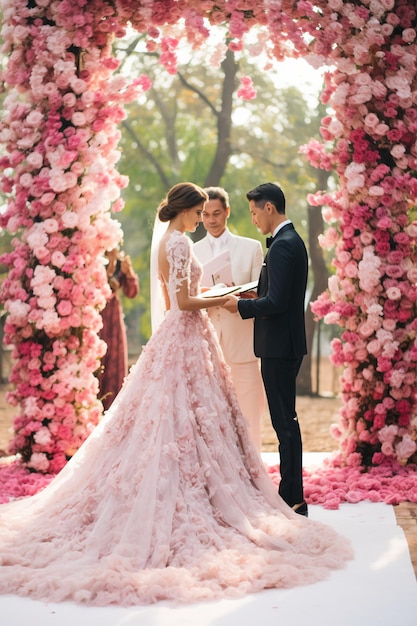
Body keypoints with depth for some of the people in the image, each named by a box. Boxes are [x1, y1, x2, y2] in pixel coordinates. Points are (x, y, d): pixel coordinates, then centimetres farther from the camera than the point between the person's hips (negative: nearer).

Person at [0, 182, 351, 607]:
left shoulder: (166, 242, 16)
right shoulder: (180, 242, -14)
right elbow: (184, 302, -19)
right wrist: (224, 300, -8)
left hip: (174, 335, 10)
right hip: (186, 339, -10)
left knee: (166, 417, 9)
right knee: (187, 419, -8)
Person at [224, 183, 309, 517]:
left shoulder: (282, 246, -17)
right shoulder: (293, 240, 15)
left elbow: (276, 302, -23)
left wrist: (242, 306, -10)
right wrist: (252, 297, 10)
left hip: (279, 347, -11)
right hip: (287, 343, 11)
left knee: (284, 421, -5)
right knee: (286, 420, 14)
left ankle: (294, 499, 0)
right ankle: (291, 495, 22)